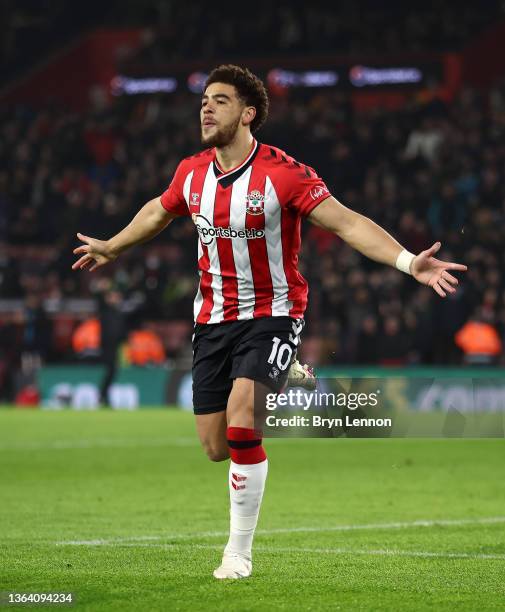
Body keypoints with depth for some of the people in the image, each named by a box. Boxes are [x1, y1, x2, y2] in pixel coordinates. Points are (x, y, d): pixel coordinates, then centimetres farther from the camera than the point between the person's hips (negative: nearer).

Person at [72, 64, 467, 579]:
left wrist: (409, 263, -30)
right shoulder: (191, 173, 1)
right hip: (213, 319, 5)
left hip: (272, 314, -5)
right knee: (216, 448, 2)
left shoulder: (283, 173, -16)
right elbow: (158, 212, 23)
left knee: (240, 415, -26)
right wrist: (111, 247, 37)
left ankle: (239, 551, -11)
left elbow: (346, 222, -18)